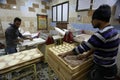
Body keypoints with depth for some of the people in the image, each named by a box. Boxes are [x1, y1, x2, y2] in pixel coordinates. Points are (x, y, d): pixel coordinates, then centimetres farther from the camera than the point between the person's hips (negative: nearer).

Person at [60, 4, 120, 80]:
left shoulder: (102, 34, -31)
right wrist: (86, 55, 4)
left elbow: (81, 48, -27)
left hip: (104, 71, -8)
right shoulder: (111, 29, 1)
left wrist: (66, 54, -14)